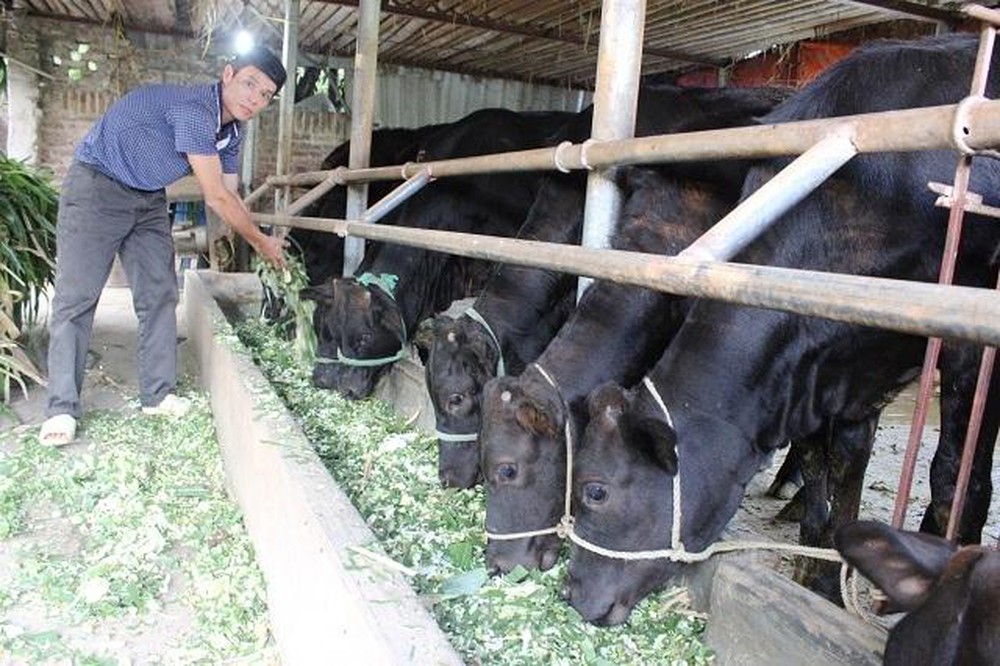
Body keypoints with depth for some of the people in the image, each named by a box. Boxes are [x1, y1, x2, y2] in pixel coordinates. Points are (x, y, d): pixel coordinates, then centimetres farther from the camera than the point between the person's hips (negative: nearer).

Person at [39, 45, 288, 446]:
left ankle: (158, 394, 10)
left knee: (159, 295, 3)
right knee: (76, 297, -7)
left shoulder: (231, 133, 0)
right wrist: (261, 242, -13)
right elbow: (216, 198, -25)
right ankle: (62, 409, -2)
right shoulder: (193, 109, -28)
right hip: (97, 187, -8)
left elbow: (230, 197, 9)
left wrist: (263, 245, 7)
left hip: (148, 200, 9)